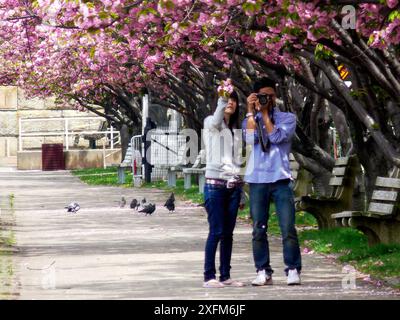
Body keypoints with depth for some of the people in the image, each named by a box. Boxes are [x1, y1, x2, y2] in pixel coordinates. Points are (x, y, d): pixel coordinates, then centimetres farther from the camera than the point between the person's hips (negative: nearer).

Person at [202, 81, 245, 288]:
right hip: (215, 184, -6)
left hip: (233, 185, 6)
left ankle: (225, 276, 8)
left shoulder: (235, 130, 19)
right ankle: (209, 277, -8)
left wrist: (241, 192, 15)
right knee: (216, 232, -10)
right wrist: (222, 99, -39)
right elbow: (216, 121, -25)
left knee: (228, 233, 4)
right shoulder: (211, 124, 2)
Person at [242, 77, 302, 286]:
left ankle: (293, 270, -2)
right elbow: (249, 138, -7)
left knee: (288, 228, -8)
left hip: (280, 180, -2)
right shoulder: (251, 119, 14)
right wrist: (251, 111, -5)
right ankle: (263, 272, 5)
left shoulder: (287, 118, 8)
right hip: (257, 181, 2)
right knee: (258, 230, 1)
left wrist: (265, 113, -6)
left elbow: (276, 137, -10)